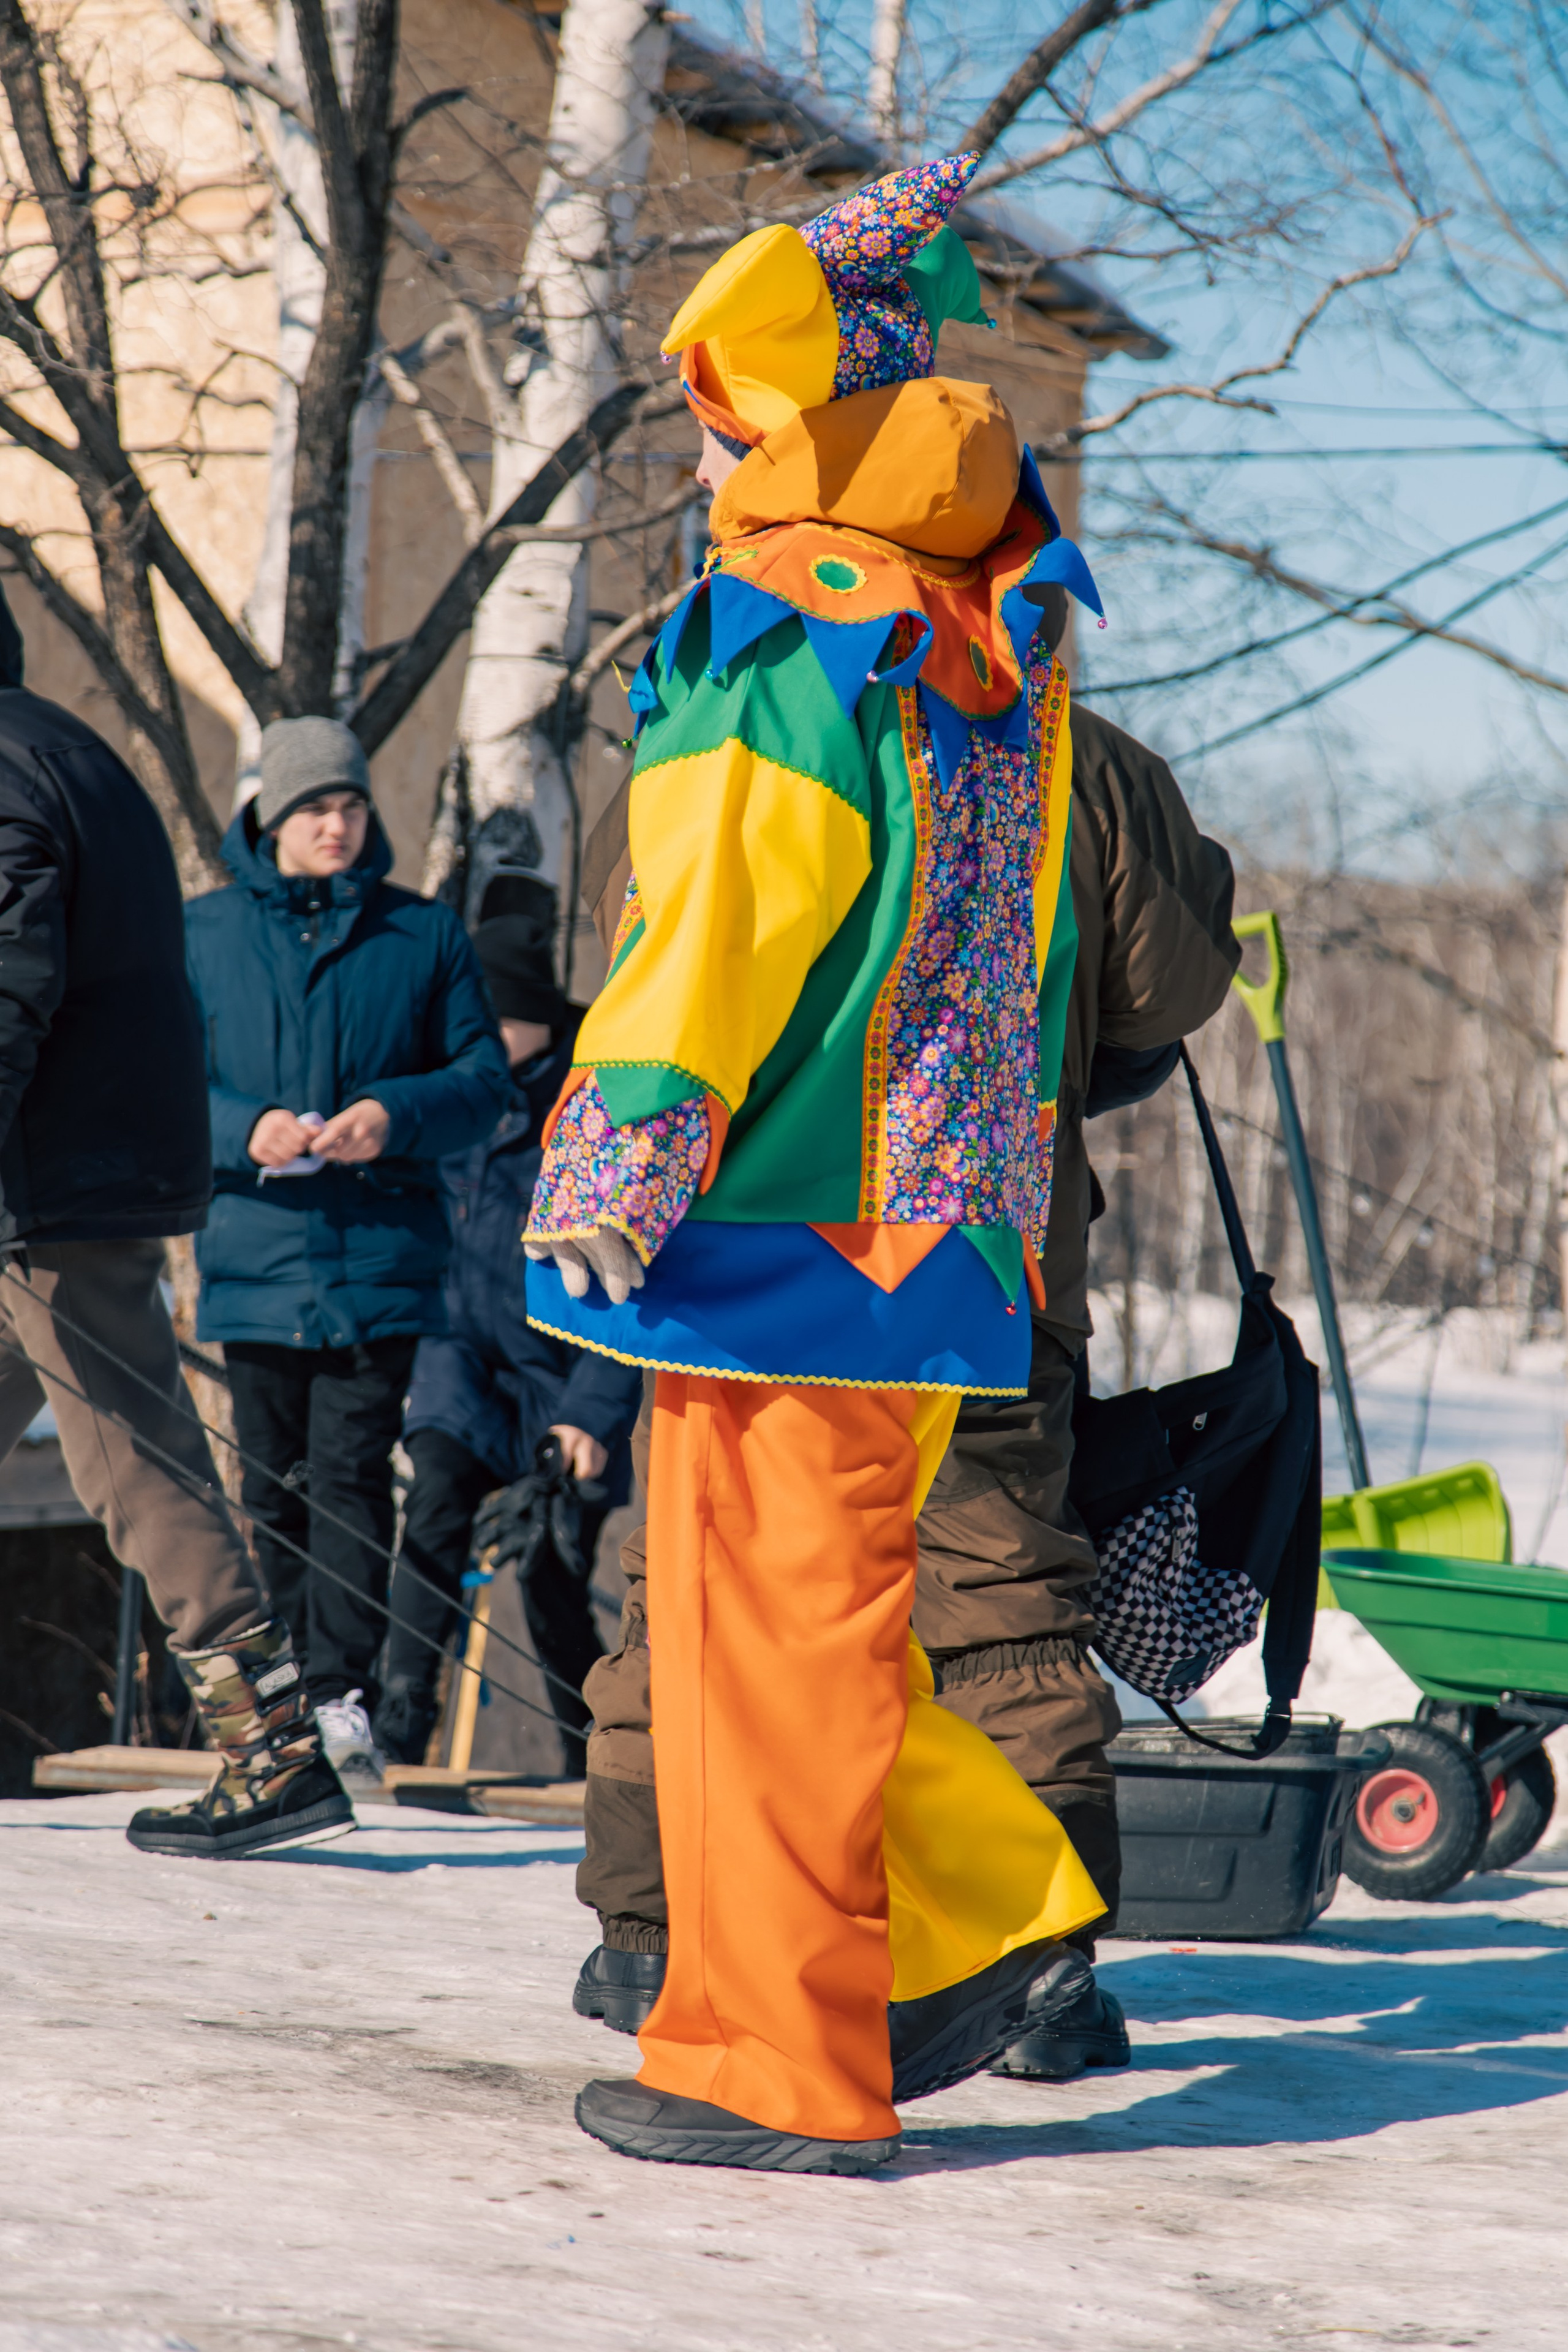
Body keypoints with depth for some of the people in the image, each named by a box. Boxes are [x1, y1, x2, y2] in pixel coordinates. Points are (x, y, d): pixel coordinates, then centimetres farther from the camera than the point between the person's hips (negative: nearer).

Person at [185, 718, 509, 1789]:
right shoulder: (201, 934, 9)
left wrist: (395, 1115, -13)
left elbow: (484, 1078, 6)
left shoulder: (425, 935, 8)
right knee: (275, 1485, 8)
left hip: (382, 1254, -2)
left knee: (352, 1475, -10)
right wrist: (244, 1129, -13)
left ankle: (346, 1697, -13)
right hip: (255, 1256, 2)